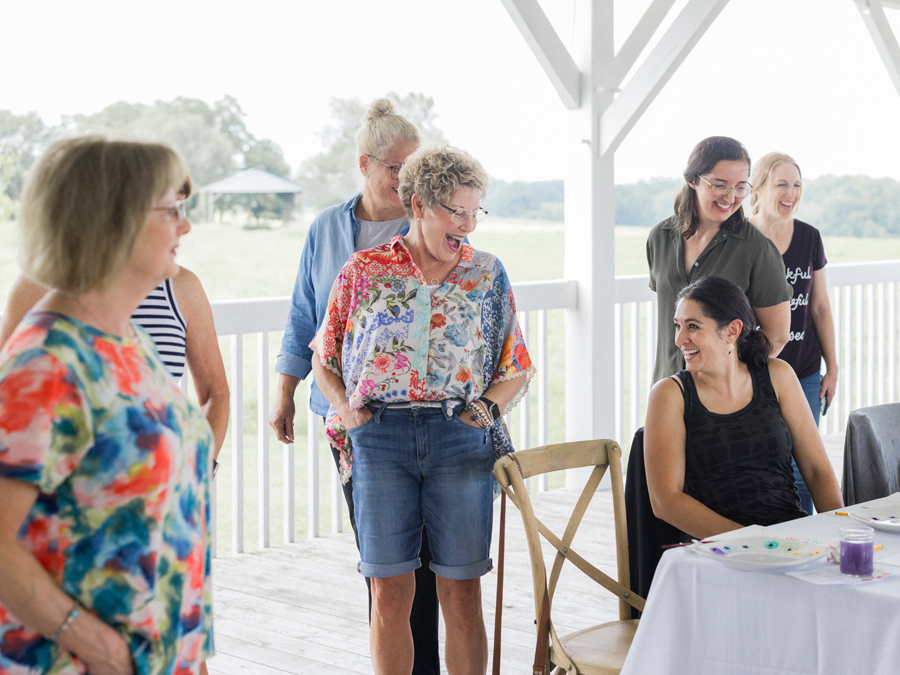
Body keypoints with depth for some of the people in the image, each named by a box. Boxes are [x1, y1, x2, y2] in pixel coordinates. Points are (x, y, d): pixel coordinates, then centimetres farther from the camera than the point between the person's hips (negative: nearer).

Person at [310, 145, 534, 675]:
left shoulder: (488, 274, 10)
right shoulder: (364, 271, 7)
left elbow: (518, 368, 13)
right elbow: (324, 357, 14)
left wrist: (489, 407, -6)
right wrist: (345, 408, -3)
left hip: (460, 437, 0)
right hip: (381, 435, 0)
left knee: (462, 591, 1)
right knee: (390, 591, 2)